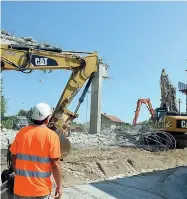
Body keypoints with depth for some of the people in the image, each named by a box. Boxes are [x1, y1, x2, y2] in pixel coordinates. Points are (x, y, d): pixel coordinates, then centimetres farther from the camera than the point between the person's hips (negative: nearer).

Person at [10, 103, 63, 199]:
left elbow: (14, 158, 6)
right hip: (41, 189, -3)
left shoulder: (21, 132, -1)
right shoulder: (51, 135, -14)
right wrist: (59, 186, -3)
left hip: (21, 187, 4)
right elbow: (55, 164, -14)